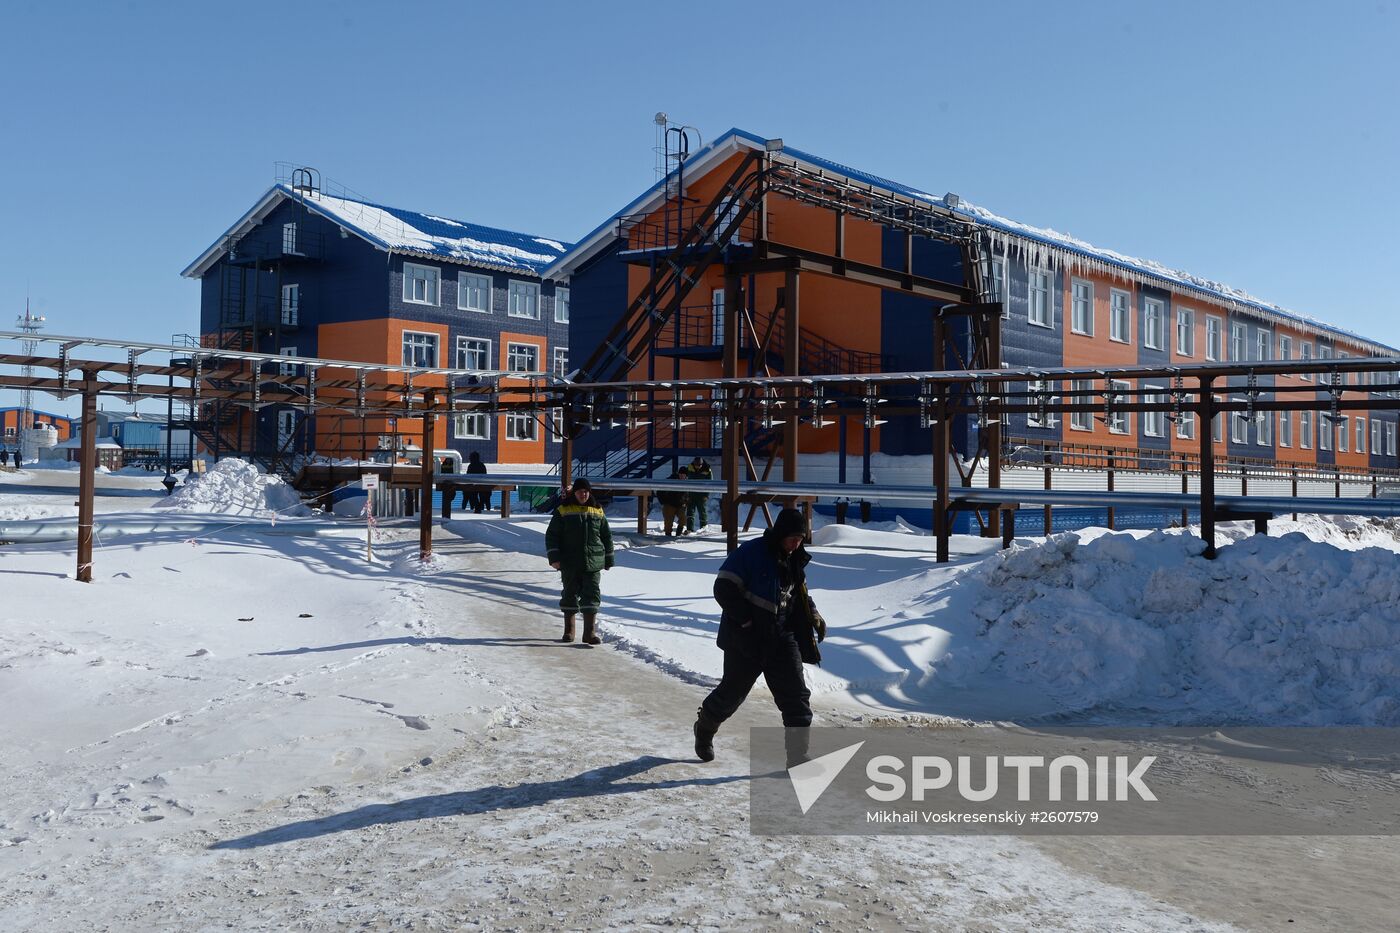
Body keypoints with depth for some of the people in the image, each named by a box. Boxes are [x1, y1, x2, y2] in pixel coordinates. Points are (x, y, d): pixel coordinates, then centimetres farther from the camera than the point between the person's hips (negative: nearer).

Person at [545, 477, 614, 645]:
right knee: (570, 594, 8)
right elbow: (552, 535, 1)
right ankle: (568, 630, 21)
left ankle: (590, 632, -6)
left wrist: (608, 559, 15)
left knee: (592, 595, -6)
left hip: (593, 562, 1)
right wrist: (554, 557, -8)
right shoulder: (563, 511, 1)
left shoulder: (597, 511, 8)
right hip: (570, 563, -1)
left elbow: (607, 536, 15)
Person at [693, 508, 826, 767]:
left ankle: (798, 757, 5)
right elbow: (724, 589, -18)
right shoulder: (752, 552, -16)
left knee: (797, 697, -1)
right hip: (746, 639, -6)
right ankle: (704, 728, 39)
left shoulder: (794, 560, 7)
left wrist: (813, 615, 4)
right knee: (732, 692, 10)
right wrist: (748, 621, -20)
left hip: (782, 639, 6)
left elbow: (800, 594, 23)